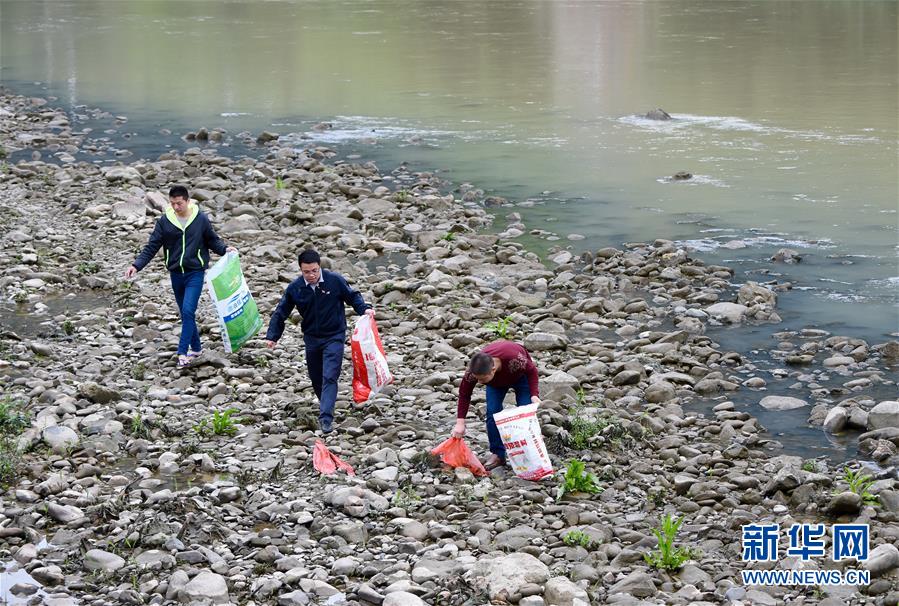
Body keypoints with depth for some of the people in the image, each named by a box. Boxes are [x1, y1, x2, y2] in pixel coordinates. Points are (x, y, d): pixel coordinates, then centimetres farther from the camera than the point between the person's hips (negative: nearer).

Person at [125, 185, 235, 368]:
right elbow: (152, 247, -1)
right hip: (176, 274, 3)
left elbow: (213, 240, 7)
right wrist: (136, 265, -13)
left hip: (195, 273, -3)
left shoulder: (201, 219, -6)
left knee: (188, 311, -15)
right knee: (185, 314, 12)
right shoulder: (164, 221, -3)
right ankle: (196, 348, 27)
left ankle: (183, 353, -12)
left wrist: (225, 249, -12)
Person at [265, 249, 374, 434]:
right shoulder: (295, 288, -8)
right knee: (316, 378, 14)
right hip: (311, 339, 4)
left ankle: (326, 417, -19)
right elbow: (281, 313, 2)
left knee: (329, 377, -15)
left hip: (334, 337, -4)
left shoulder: (335, 280, -14)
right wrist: (272, 336, -6)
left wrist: (364, 309, -16)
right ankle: (325, 404, 40)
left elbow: (353, 297, 2)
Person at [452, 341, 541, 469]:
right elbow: (464, 394, -24)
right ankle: (498, 454, -1)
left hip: (520, 376, -2)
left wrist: (534, 395, -37)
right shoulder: (474, 370, -38)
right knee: (492, 412, -12)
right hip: (497, 382, 2)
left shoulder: (514, 360, -47)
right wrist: (460, 423, -29)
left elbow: (532, 371, -25)